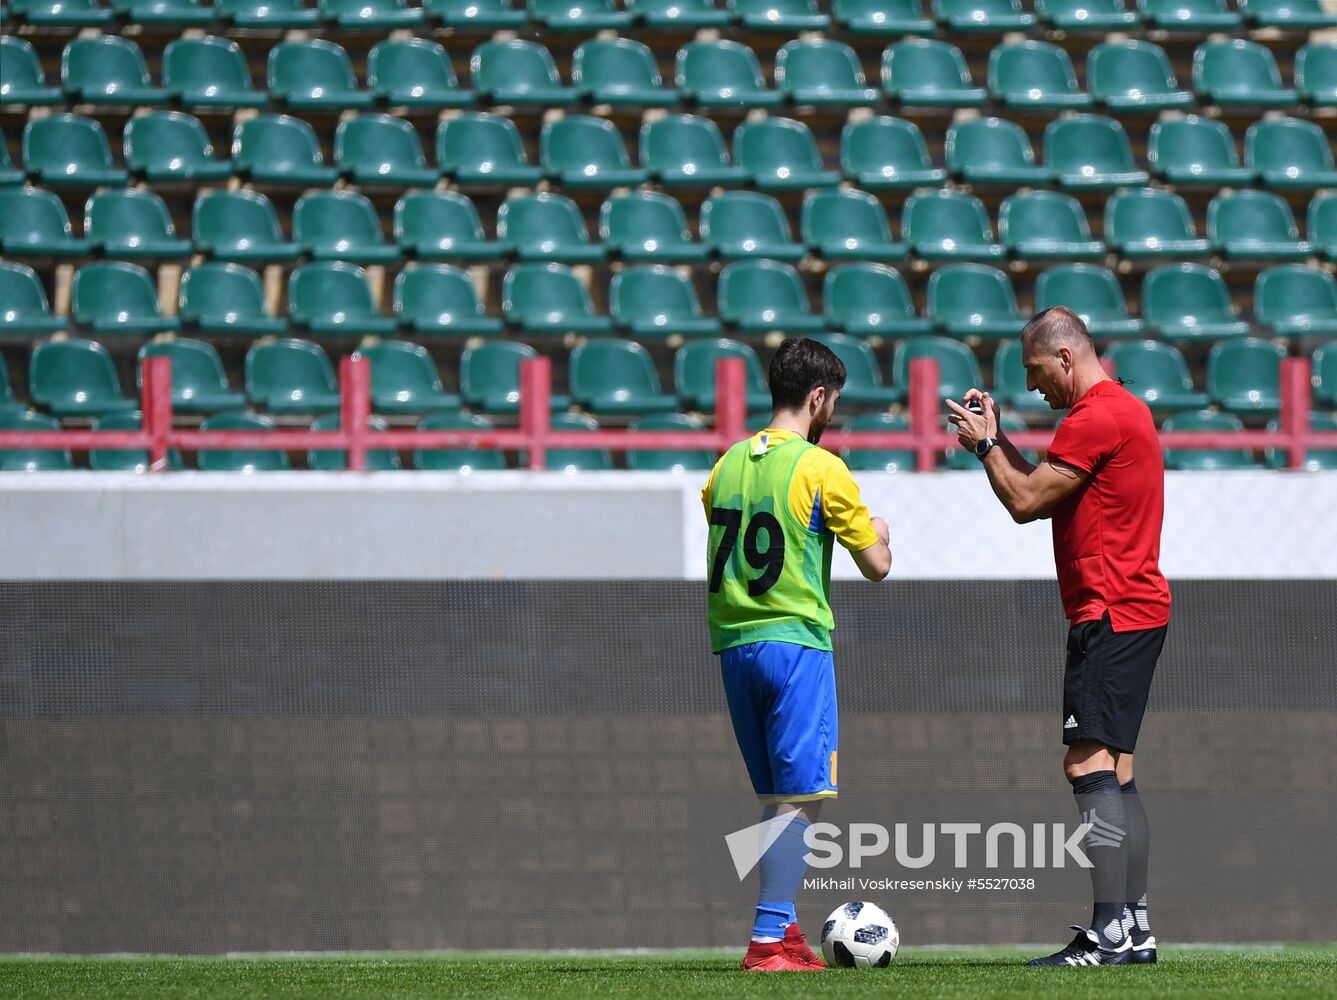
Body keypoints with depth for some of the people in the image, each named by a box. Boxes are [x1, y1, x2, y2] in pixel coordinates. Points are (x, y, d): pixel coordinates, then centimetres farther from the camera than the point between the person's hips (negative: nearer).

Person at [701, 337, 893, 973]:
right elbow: (877, 565, -4)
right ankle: (769, 939, -12)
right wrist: (877, 532, 16)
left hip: (733, 645, 7)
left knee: (777, 797, 15)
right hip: (795, 640, -7)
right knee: (800, 796, -5)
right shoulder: (820, 468, -8)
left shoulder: (728, 465, 10)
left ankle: (780, 927, 14)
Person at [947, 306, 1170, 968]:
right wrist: (997, 443, 18)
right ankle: (1134, 927, 10)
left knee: (1089, 764, -15)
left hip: (1111, 614, -11)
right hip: (1135, 612, 11)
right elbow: (1045, 494, 24)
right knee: (1115, 772, 10)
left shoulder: (1095, 419, -14)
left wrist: (985, 445, 2)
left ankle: (1108, 933, -21)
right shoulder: (1123, 410, 19)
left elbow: (1025, 502, -12)